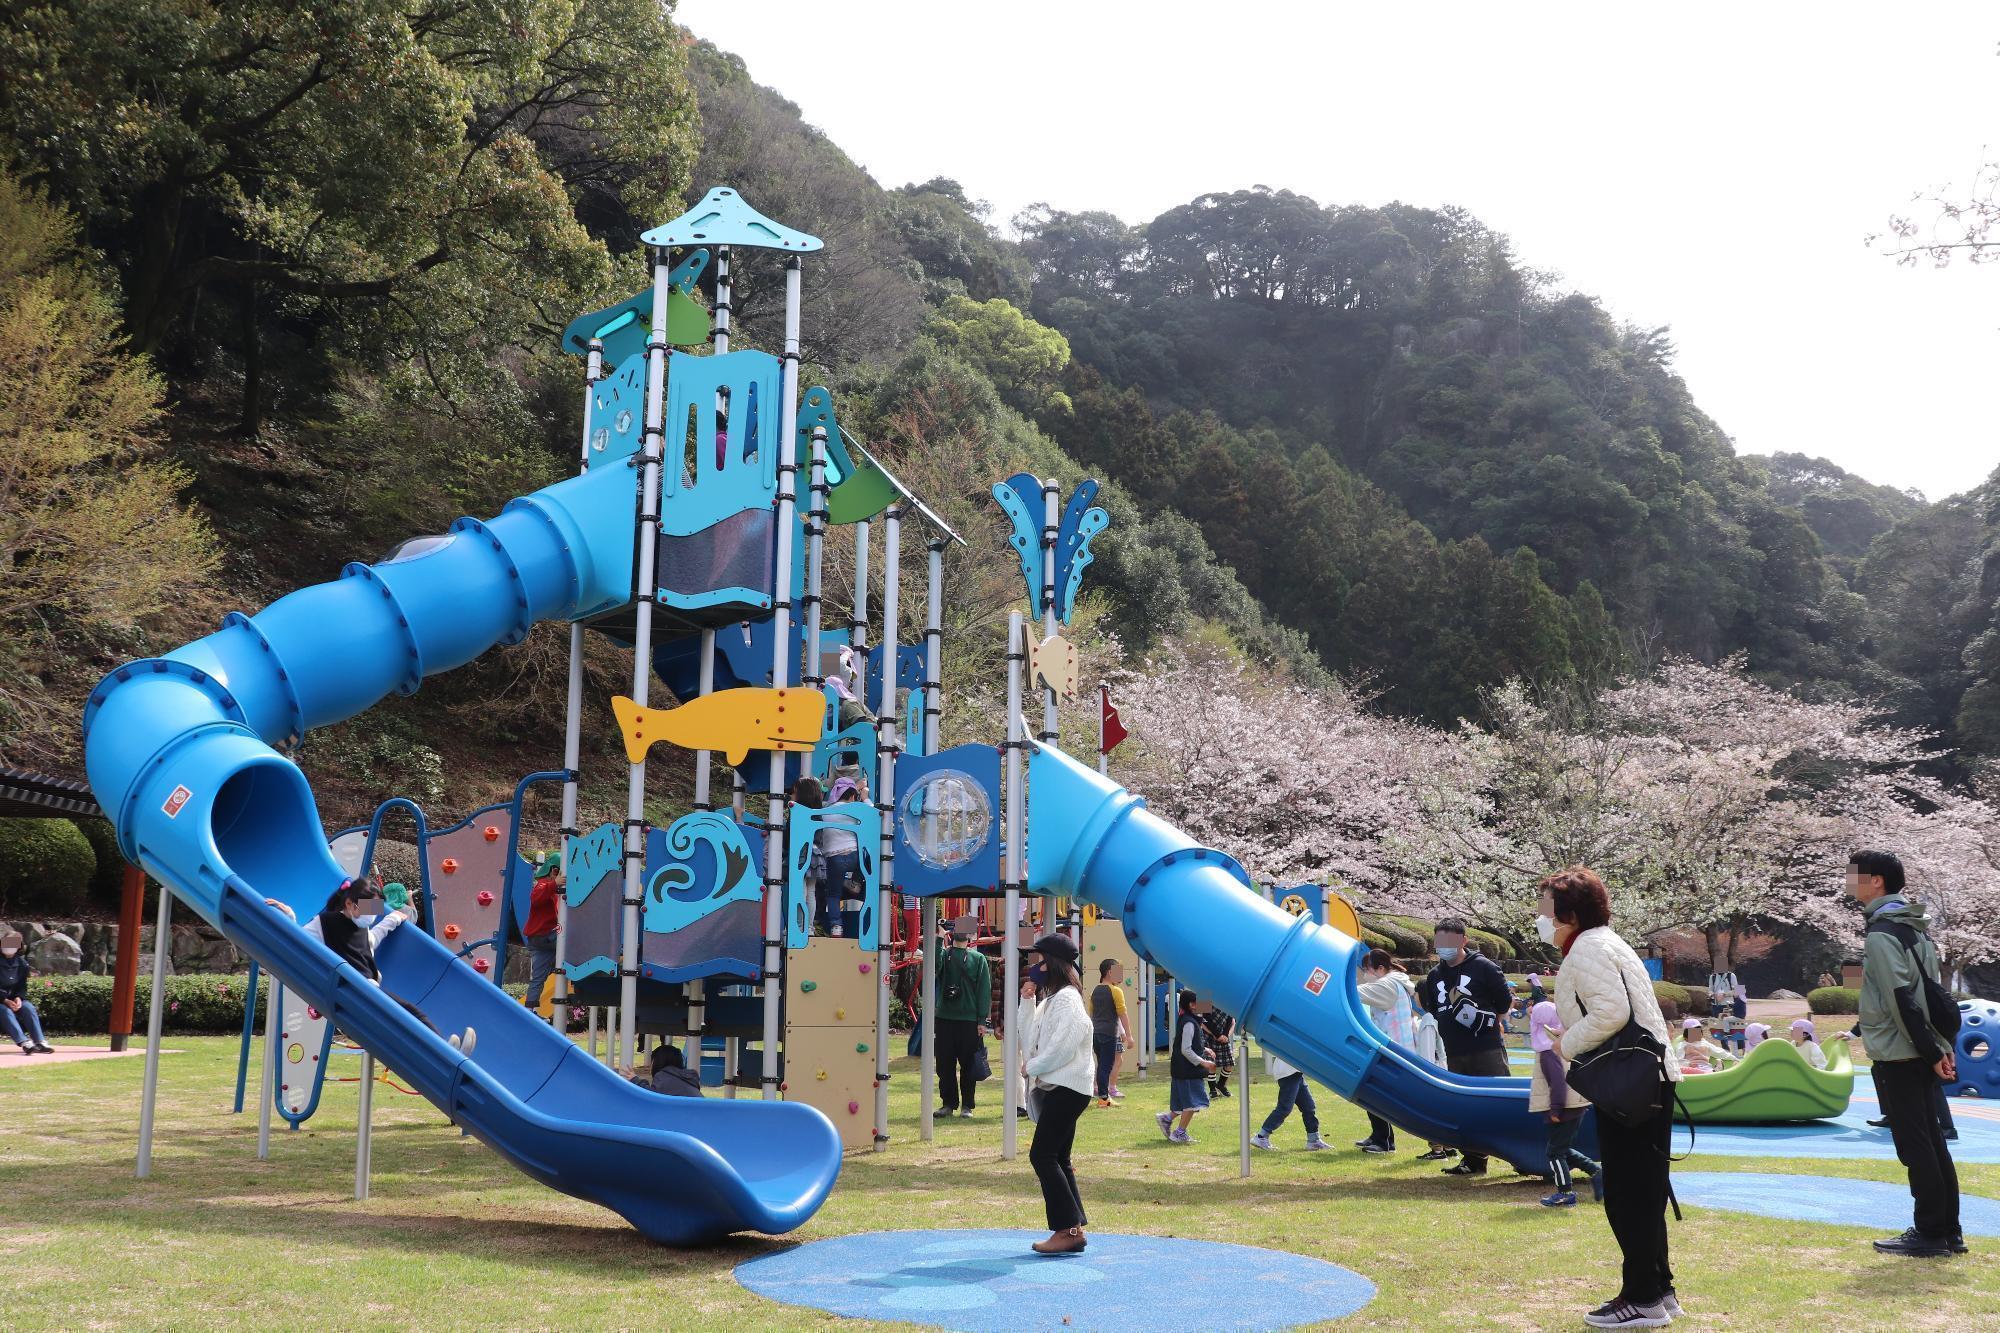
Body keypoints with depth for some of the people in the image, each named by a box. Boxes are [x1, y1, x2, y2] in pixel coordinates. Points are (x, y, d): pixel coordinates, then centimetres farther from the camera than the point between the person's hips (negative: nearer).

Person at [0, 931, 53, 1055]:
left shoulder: (21, 963, 5)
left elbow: (22, 986, 7)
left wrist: (18, 998, -14)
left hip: (14, 998, 4)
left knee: (28, 1007, -24)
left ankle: (39, 1042, -31)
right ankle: (24, 1043, -48)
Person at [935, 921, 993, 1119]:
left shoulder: (978, 958, 6)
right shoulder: (943, 955, 9)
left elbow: (984, 990, 2)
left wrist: (982, 1020, -5)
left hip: (970, 1020, -1)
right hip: (944, 1018, 2)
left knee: (968, 1064, 2)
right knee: (945, 1064, 5)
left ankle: (967, 1105, 9)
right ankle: (948, 1103, 15)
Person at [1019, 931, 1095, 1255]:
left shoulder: (1067, 999, -15)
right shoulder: (1051, 998, 17)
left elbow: (1062, 1048, -21)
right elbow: (1031, 1039, 16)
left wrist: (1032, 1067, -8)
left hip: (1067, 1088, -10)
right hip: (1056, 1087, 10)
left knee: (1043, 1155, -11)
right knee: (1057, 1158, 11)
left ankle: (1069, 1229, -9)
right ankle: (1074, 1230, 14)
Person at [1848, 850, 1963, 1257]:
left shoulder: (1881, 934, -15)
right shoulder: (1914, 928, 14)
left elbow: (1902, 1000, -20)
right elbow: (1929, 990, 15)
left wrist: (1930, 1051, -17)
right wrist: (1942, 1047, 15)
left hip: (1898, 1056, -9)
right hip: (1922, 1055, 9)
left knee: (1915, 1146, -3)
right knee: (1932, 1142, 13)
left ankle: (1930, 1233, 2)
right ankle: (1948, 1231, 18)